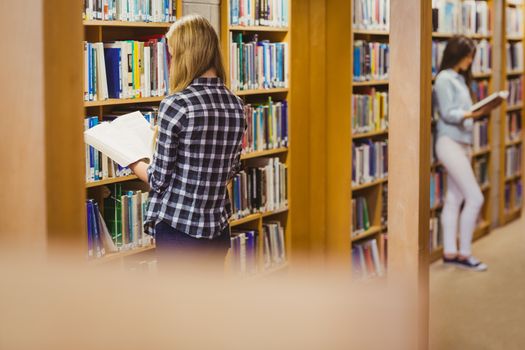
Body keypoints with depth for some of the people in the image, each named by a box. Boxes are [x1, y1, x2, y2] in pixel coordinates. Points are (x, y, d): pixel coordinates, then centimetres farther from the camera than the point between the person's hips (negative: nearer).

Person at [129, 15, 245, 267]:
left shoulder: (175, 105, -16)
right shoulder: (235, 104, 3)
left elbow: (159, 179, -10)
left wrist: (132, 162, 8)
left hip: (179, 228, -6)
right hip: (218, 227, 6)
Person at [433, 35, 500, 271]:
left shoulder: (459, 79, 16)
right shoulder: (444, 79, -10)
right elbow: (447, 114, -17)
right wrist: (473, 114, -30)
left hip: (462, 144, 9)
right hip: (450, 143, -9)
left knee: (454, 199, 9)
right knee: (475, 198, -10)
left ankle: (450, 252, 14)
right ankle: (464, 254, -2)